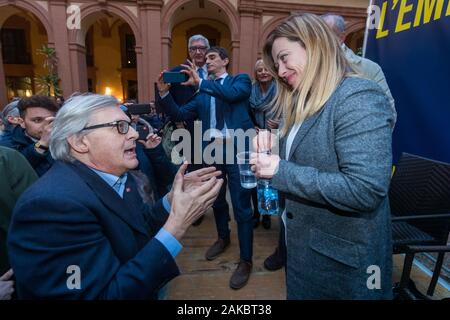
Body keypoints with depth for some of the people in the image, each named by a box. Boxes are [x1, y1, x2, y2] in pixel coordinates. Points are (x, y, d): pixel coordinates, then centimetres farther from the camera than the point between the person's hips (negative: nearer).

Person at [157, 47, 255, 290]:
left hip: (237, 150, -5)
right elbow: (180, 115, 7)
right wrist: (164, 92, -5)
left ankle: (246, 260, 16)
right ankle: (223, 238, 45)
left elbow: (233, 93, -18)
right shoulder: (203, 93, 15)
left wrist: (200, 82, -19)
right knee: (217, 200, 20)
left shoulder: (241, 80, 6)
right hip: (212, 151, 5)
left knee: (242, 207, 0)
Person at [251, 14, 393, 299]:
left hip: (342, 256, -8)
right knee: (301, 293, 26)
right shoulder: (305, 103, 9)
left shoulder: (359, 97, -20)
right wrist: (269, 157, -7)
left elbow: (364, 190, -29)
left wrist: (281, 172, -25)